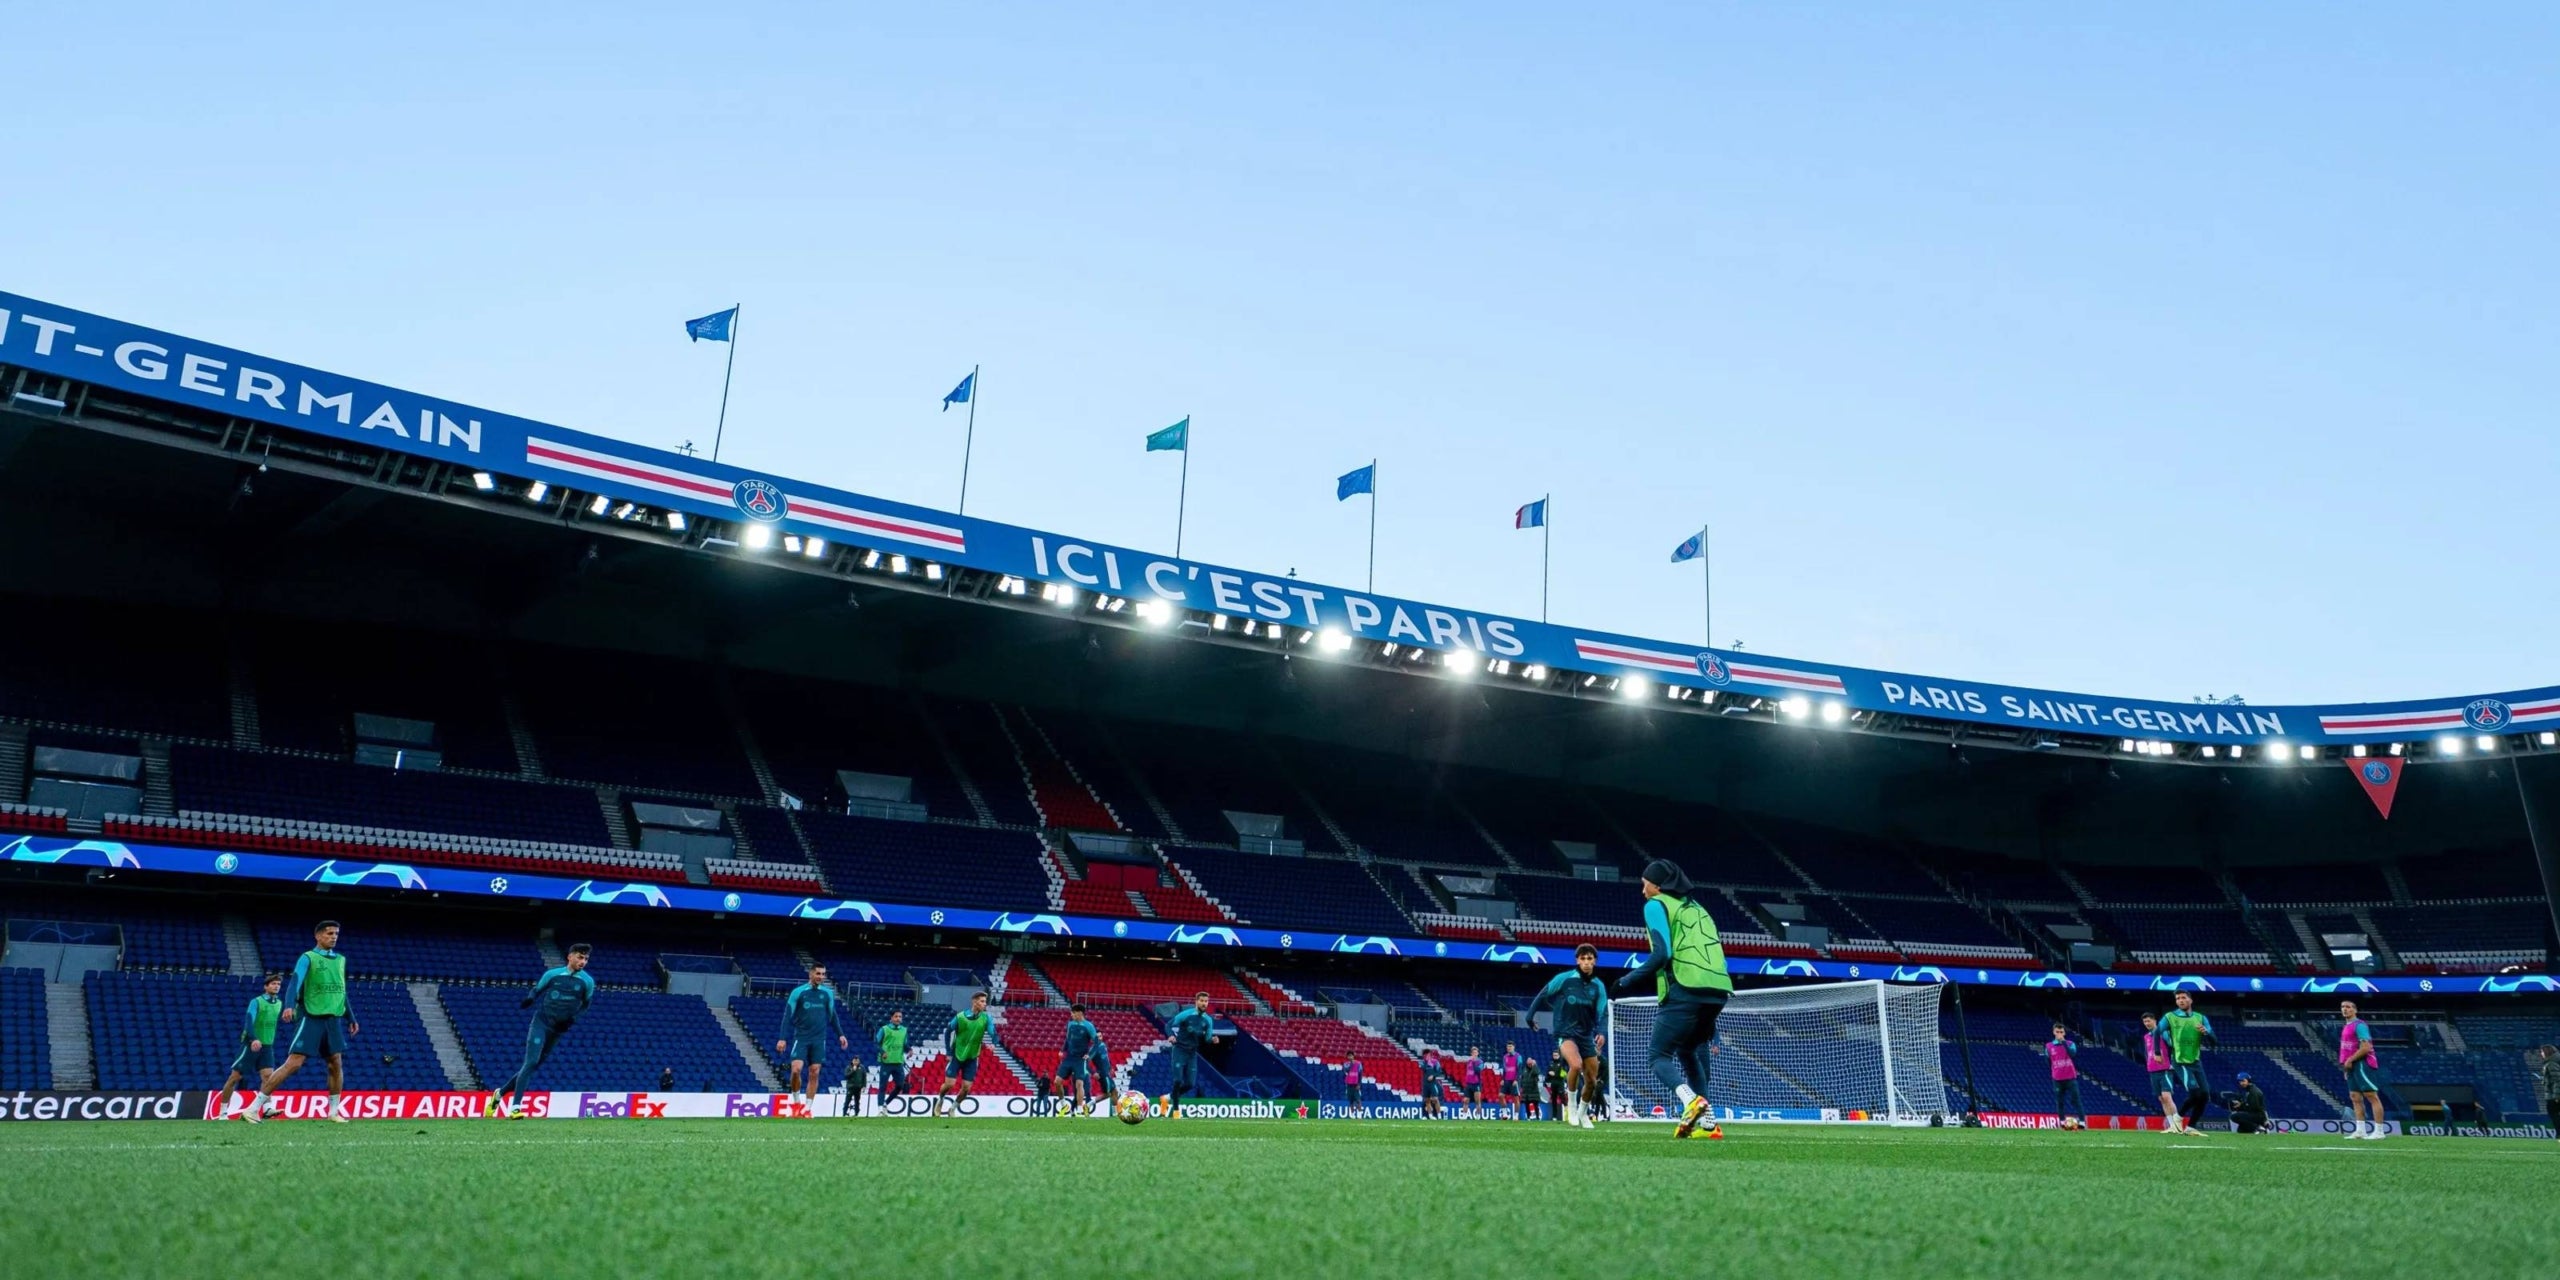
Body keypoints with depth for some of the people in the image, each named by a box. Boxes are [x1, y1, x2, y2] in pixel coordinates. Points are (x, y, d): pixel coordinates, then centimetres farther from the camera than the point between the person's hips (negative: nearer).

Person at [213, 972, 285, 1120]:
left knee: (268, 1075, -14)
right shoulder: (256, 1001, -10)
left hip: (267, 1046, 4)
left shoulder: (279, 1003, 9)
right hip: (251, 1045, -4)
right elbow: (249, 1020, -24)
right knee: (235, 1077, 2)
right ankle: (222, 1112, 13)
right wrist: (254, 1039, -38)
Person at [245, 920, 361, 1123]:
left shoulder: (340, 960, 15)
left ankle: (334, 1111, 14)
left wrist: (351, 1018, 24)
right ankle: (254, 1107, -6)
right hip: (311, 1018, -6)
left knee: (336, 1064, 4)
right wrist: (289, 1006, -36)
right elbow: (295, 982, -18)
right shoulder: (308, 958, -3)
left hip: (334, 1019, 6)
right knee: (293, 1063, -12)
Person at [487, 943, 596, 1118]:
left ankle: (501, 1093, 27)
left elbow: (586, 1003, 12)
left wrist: (573, 1017, -5)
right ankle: (515, 1108, -16)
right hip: (541, 1022, -3)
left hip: (558, 1028, 3)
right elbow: (536, 990, 10)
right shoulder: (552, 973, -3)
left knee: (534, 1065, 7)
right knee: (531, 1062, -16)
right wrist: (529, 999, -12)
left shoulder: (587, 981, -1)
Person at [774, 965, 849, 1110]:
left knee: (814, 1073, 0)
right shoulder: (798, 992, -6)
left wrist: (840, 1034, 8)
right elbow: (787, 1016, -4)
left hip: (819, 1040, 3)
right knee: (796, 1069, -16)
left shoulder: (828, 993, 5)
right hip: (801, 1038, -3)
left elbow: (833, 1015, 15)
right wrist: (783, 1038, -10)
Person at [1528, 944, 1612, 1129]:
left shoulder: (1598, 986, 1)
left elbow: (1602, 1014, 0)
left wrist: (1601, 1033, -18)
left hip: (1586, 1036, 5)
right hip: (1565, 1032, -4)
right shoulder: (1564, 979, -9)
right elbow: (1543, 995, 2)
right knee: (1576, 1064, -32)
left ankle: (1583, 1113, 35)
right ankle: (1571, 1104, -8)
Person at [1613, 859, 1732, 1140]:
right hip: (1718, 990, 7)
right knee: (1688, 1052, 23)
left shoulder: (1656, 905, 4)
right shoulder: (1694, 907, 26)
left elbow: (1662, 953, -8)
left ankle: (1691, 1100, -26)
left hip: (1686, 991, -7)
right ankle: (1705, 1123, 12)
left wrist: (1629, 980, 0)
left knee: (1659, 1055, 1)